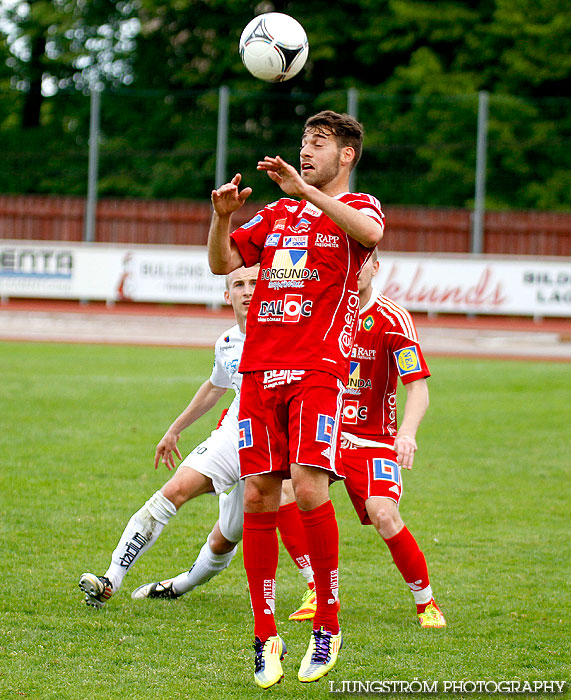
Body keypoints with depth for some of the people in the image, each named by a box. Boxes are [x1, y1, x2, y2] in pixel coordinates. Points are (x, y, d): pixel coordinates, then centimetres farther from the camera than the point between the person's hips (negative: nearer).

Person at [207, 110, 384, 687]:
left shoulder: (357, 207, 6)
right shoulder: (276, 214, 22)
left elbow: (370, 233, -18)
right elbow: (223, 263, 14)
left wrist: (304, 190, -25)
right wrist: (222, 217, -5)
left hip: (319, 370, -5)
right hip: (260, 369, 5)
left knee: (309, 489, -18)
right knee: (258, 498, -2)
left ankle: (328, 627, -4)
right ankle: (265, 639, 4)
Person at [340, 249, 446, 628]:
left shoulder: (393, 319, -11)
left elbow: (418, 388, -16)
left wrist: (408, 431, -34)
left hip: (373, 439, -4)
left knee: (384, 515, -25)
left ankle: (426, 603, -3)